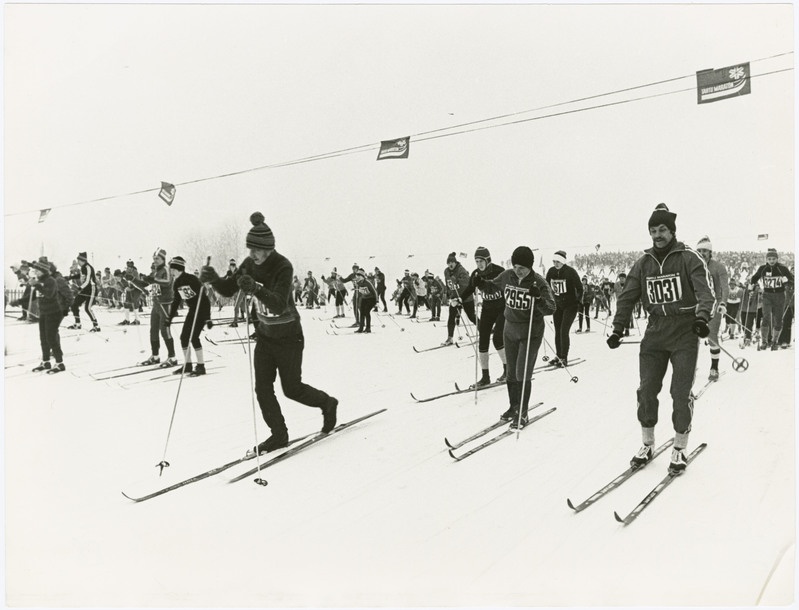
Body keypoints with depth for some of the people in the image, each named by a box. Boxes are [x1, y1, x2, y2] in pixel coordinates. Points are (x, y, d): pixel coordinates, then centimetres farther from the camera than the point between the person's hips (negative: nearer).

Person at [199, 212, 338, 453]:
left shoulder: (283, 267, -25)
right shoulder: (249, 264, -5)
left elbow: (279, 306, -35)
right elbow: (228, 290, 0)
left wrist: (256, 289, -51)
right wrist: (214, 279, -21)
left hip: (288, 336, -6)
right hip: (265, 334, 6)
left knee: (292, 388, 5)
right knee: (262, 388, 1)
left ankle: (327, 403, 32)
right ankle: (279, 434, 15)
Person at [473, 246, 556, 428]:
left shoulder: (539, 283, -16)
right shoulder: (507, 276, -3)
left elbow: (551, 309, -21)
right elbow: (493, 285, 16)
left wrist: (538, 299, -40)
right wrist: (481, 283, -5)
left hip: (531, 333, -5)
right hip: (510, 331, 5)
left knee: (522, 375, -5)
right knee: (511, 373, 14)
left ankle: (522, 413, 12)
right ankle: (513, 407, 32)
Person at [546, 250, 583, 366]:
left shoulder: (570, 272, -15)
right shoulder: (551, 271, -1)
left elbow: (579, 287, -10)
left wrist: (579, 301, -10)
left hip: (570, 305, -5)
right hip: (557, 305, 5)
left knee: (564, 331, -11)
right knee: (557, 331, 8)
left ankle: (564, 358, -4)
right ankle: (558, 356, 20)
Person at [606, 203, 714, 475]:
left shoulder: (689, 258, -3)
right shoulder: (643, 263, 8)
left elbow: (704, 290, -14)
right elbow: (627, 297, 9)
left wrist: (702, 317, -32)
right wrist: (618, 329, 1)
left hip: (684, 333, -3)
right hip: (655, 333, 4)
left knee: (681, 393, -2)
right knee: (646, 390, 4)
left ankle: (679, 449, 14)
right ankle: (647, 445, 20)